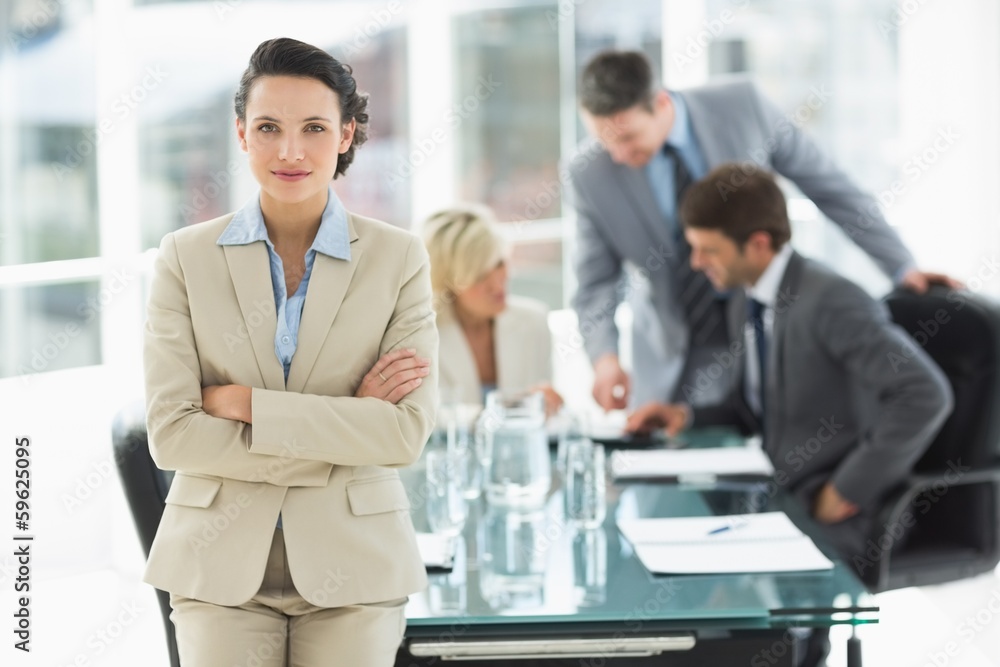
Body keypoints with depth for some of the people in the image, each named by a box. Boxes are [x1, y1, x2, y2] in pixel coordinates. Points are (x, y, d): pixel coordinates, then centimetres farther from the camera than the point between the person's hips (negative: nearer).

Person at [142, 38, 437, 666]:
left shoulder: (399, 257, -1)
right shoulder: (187, 256, 0)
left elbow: (408, 431, -10)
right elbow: (170, 433, -8)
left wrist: (246, 403, -14)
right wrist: (344, 426, -12)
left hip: (352, 567, 0)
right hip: (222, 562, 0)